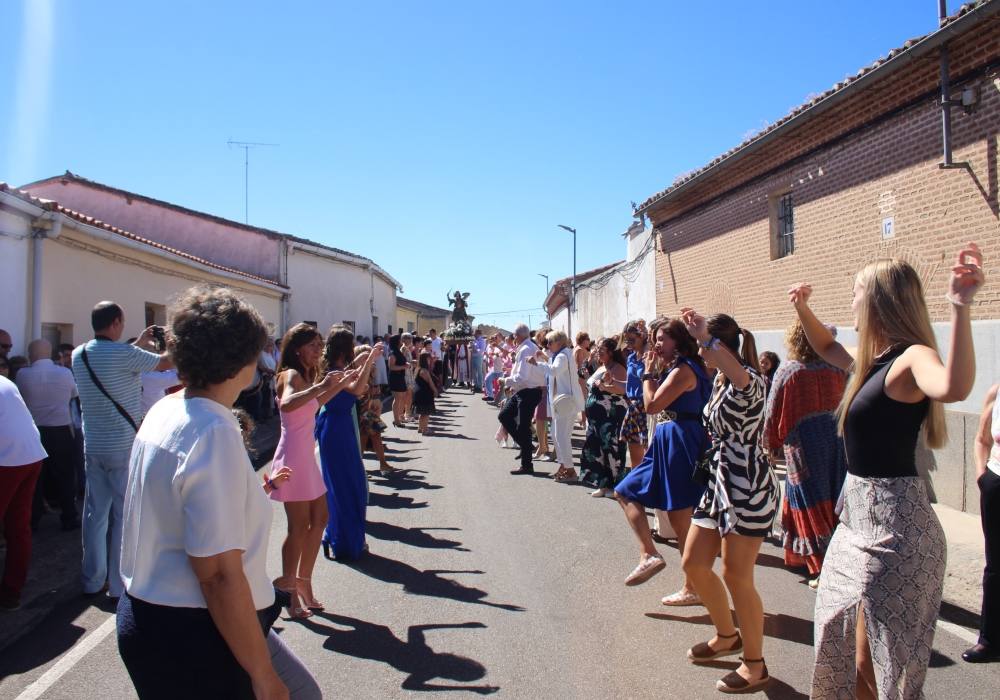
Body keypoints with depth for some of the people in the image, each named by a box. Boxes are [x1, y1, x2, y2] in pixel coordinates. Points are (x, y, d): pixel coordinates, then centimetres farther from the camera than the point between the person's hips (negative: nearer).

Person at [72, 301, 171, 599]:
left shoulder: (79, 354, 4)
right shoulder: (125, 354, -17)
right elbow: (166, 363, -6)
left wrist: (140, 344, 26)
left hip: (93, 448, 7)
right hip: (125, 447, -7)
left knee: (95, 513, 14)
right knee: (125, 516, 3)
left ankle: (92, 581, 24)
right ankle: (119, 584, 11)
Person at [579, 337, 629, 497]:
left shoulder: (617, 367, -10)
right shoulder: (601, 368, 18)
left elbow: (623, 388, -24)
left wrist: (604, 386, -28)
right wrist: (587, 409, 24)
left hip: (611, 416, -9)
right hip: (597, 416, 9)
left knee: (610, 448, -5)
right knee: (597, 448, 8)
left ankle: (614, 485, 3)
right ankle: (603, 485, 16)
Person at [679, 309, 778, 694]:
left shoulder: (749, 380, -15)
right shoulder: (719, 380, 13)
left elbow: (739, 376, -42)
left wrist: (705, 335, -37)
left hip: (747, 486, -9)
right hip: (717, 481, 10)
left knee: (736, 576, -2)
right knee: (693, 564, 12)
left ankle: (755, 665, 17)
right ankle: (727, 636, 35)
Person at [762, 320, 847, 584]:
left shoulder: (788, 371, -9)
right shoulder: (836, 369, 0)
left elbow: (774, 413, -4)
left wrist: (770, 443, 9)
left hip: (804, 446, -4)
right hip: (838, 441, 4)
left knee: (811, 505, 5)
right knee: (832, 501, 15)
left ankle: (823, 569, 8)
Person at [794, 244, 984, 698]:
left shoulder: (912, 357, -19)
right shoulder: (876, 359, 8)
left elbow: (954, 388, -43)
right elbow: (829, 348, 30)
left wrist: (960, 308, -49)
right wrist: (802, 309, 22)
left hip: (892, 519, -9)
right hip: (862, 509, 9)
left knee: (875, 661, 4)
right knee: (848, 642, 24)